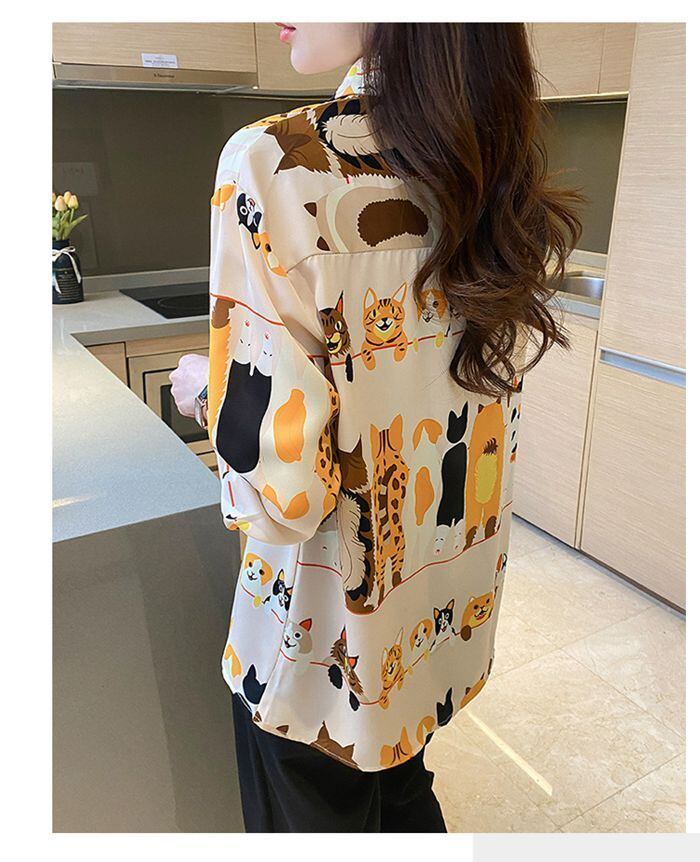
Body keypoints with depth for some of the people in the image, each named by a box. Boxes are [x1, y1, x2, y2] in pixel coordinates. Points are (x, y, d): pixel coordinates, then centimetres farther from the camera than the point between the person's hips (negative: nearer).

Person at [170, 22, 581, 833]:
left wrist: (206, 384, -7)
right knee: (402, 791, 32)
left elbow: (280, 485, -28)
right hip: (447, 604, 6)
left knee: (317, 809, 25)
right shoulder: (500, 169, -4)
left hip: (331, 634, -5)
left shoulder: (274, 164, -26)